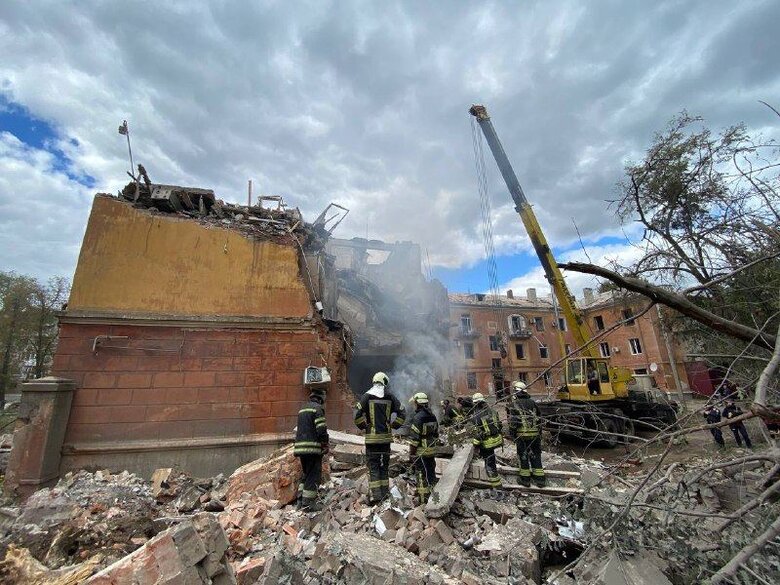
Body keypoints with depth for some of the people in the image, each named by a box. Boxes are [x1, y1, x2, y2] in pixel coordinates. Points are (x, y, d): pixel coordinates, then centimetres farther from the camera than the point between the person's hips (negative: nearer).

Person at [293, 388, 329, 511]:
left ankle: (301, 499, 19)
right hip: (312, 447, -8)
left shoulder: (302, 409, 18)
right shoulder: (318, 408, -9)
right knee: (314, 475, 0)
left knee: (306, 473, 20)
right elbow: (321, 429, -15)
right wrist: (325, 445, -5)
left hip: (300, 446, 8)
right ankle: (308, 502, 2)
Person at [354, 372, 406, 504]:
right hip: (386, 437, 3)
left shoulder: (367, 396, -5)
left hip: (372, 437, -3)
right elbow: (402, 413, 3)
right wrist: (394, 426, 13)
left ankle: (375, 494, 0)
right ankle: (385, 492, 24)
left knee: (373, 465, 4)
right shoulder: (390, 397, 3)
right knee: (385, 464, 16)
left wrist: (363, 426, 2)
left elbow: (358, 414, -13)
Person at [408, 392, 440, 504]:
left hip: (421, 452, -8)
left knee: (423, 475, 2)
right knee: (431, 472, 18)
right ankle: (432, 493, 31)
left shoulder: (418, 417, -19)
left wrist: (411, 452, -11)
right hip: (432, 450, 8)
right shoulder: (432, 416, 7)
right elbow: (436, 433, 14)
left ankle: (424, 499, 9)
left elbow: (414, 437, -18)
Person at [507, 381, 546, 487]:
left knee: (523, 456, 8)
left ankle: (525, 479, 17)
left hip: (522, 434, -4)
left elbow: (513, 421, -12)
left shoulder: (515, 404, -8)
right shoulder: (532, 402, 7)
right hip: (535, 434, 4)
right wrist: (539, 433, 19)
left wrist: (512, 434, -2)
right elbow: (539, 418, 11)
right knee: (536, 455, 15)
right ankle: (540, 478, 20)